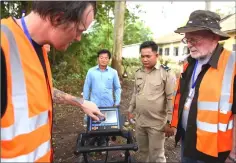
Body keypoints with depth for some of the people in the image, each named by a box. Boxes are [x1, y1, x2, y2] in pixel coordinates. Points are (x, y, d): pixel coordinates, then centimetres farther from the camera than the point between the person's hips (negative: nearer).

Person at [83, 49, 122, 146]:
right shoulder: (91, 71, -1)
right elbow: (86, 88, 3)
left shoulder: (113, 72, -1)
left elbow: (117, 88, 5)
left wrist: (117, 102, 1)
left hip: (108, 105, 0)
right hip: (94, 105, 0)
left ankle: (102, 144, 31)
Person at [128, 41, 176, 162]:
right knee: (142, 151, 21)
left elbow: (171, 99, -13)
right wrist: (130, 110, 18)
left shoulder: (166, 73, -12)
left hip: (157, 123, -5)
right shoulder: (138, 73, 7)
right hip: (139, 121, 6)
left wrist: (169, 122, -14)